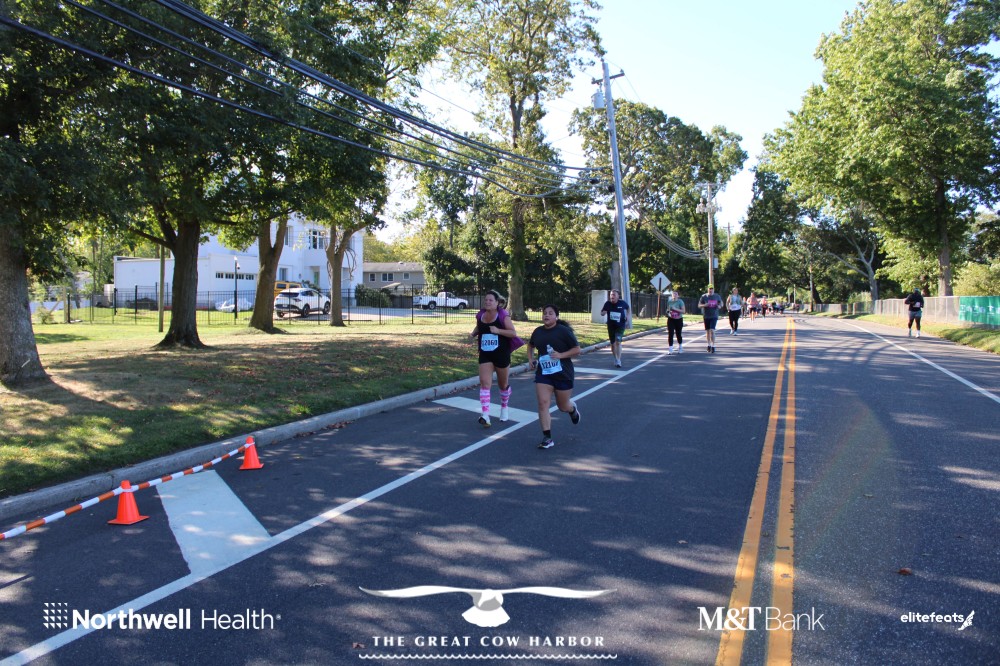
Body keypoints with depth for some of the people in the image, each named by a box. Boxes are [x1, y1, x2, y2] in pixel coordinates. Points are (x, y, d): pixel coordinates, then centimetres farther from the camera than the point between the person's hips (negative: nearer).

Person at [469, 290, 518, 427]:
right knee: (485, 384, -12)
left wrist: (498, 330, -26)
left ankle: (504, 407, 42)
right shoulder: (480, 316, 1)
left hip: (501, 355, -3)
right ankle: (485, 416, -17)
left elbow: (513, 333, -15)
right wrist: (473, 333, -1)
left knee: (503, 384, 15)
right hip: (485, 355, 3)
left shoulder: (503, 316, -12)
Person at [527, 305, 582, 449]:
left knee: (563, 406, 11)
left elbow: (577, 350, -10)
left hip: (563, 374, -3)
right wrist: (530, 358, 8)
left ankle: (573, 409, 49)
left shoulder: (564, 331, -11)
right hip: (543, 374, 3)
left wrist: (561, 355, -23)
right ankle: (547, 438, -4)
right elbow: (530, 345, 24)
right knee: (543, 404, -10)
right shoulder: (537, 332, 3)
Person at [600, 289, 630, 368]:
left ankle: (619, 361, -16)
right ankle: (616, 359, 32)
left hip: (620, 325, -2)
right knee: (613, 343, 11)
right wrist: (604, 311, -23)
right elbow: (602, 313, -2)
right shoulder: (607, 303, -9)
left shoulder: (622, 303, -9)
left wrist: (627, 316, 9)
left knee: (618, 342, -17)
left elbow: (627, 308, 14)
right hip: (611, 326, 2)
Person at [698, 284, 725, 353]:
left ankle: (713, 346, -13)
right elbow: (699, 305, 2)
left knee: (712, 330, -14)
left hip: (714, 316, -1)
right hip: (706, 316, 1)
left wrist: (720, 306, -6)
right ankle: (709, 345, 26)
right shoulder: (704, 296, 0)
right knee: (707, 331, 10)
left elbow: (721, 303, 17)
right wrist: (704, 305, -19)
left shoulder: (717, 296, 4)